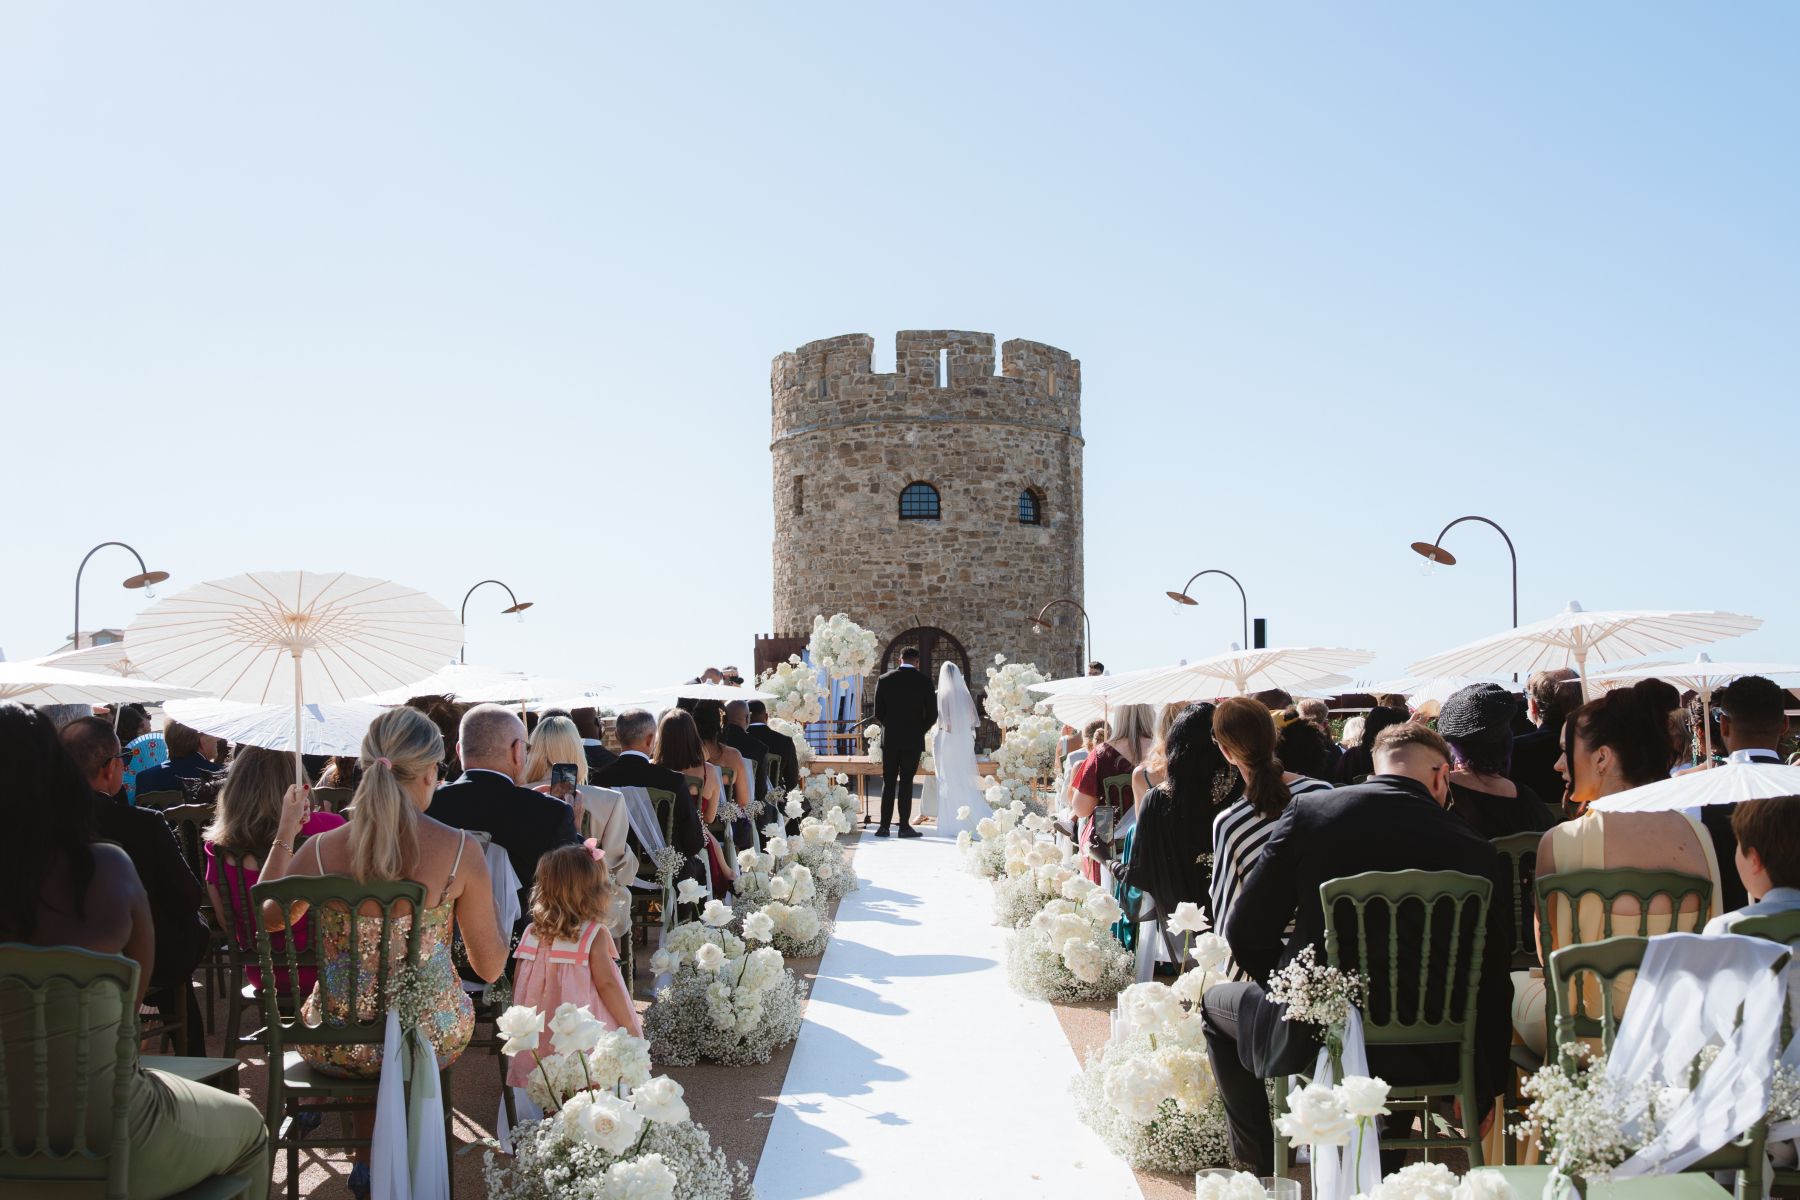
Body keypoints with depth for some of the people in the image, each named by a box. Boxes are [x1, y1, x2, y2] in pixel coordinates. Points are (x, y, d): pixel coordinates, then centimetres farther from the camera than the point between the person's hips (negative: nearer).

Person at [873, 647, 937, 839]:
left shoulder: (884, 680, 0)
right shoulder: (924, 681, -4)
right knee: (906, 781, 3)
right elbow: (932, 714, -3)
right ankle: (904, 826, 2)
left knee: (888, 782, 7)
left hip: (890, 739, 1)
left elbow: (878, 713, 0)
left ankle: (884, 826, 4)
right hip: (913, 739, -1)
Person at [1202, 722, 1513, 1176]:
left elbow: (1245, 931, -4)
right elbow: (1491, 984, 2)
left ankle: (1263, 1166, 31)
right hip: (1428, 1060, 2)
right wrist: (1479, 1096, 14)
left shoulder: (1308, 811, -6)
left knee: (1217, 1002, 27)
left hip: (1315, 1043, -2)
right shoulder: (1476, 852, -2)